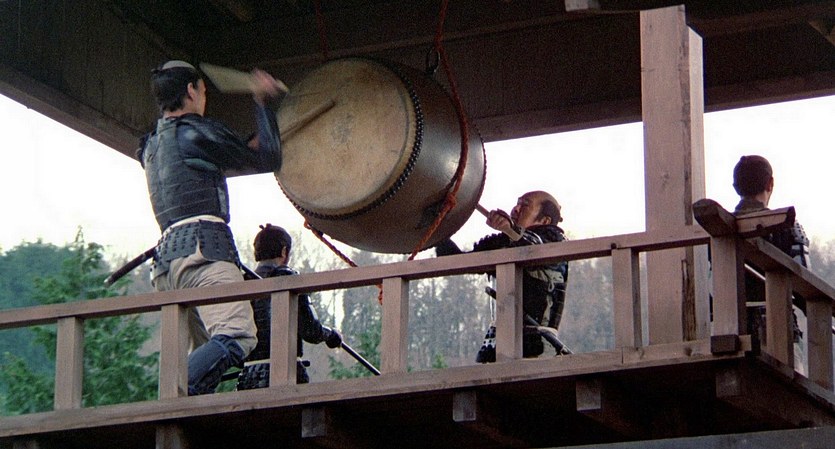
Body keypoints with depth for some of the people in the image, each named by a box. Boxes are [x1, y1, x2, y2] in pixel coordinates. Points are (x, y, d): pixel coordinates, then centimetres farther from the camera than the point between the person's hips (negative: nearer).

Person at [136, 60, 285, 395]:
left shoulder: (150, 146, 27)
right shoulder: (196, 132, 2)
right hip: (203, 247, -9)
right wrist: (262, 103, 21)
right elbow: (269, 160, 10)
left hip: (166, 255, 9)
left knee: (207, 351, 9)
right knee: (237, 337, -24)